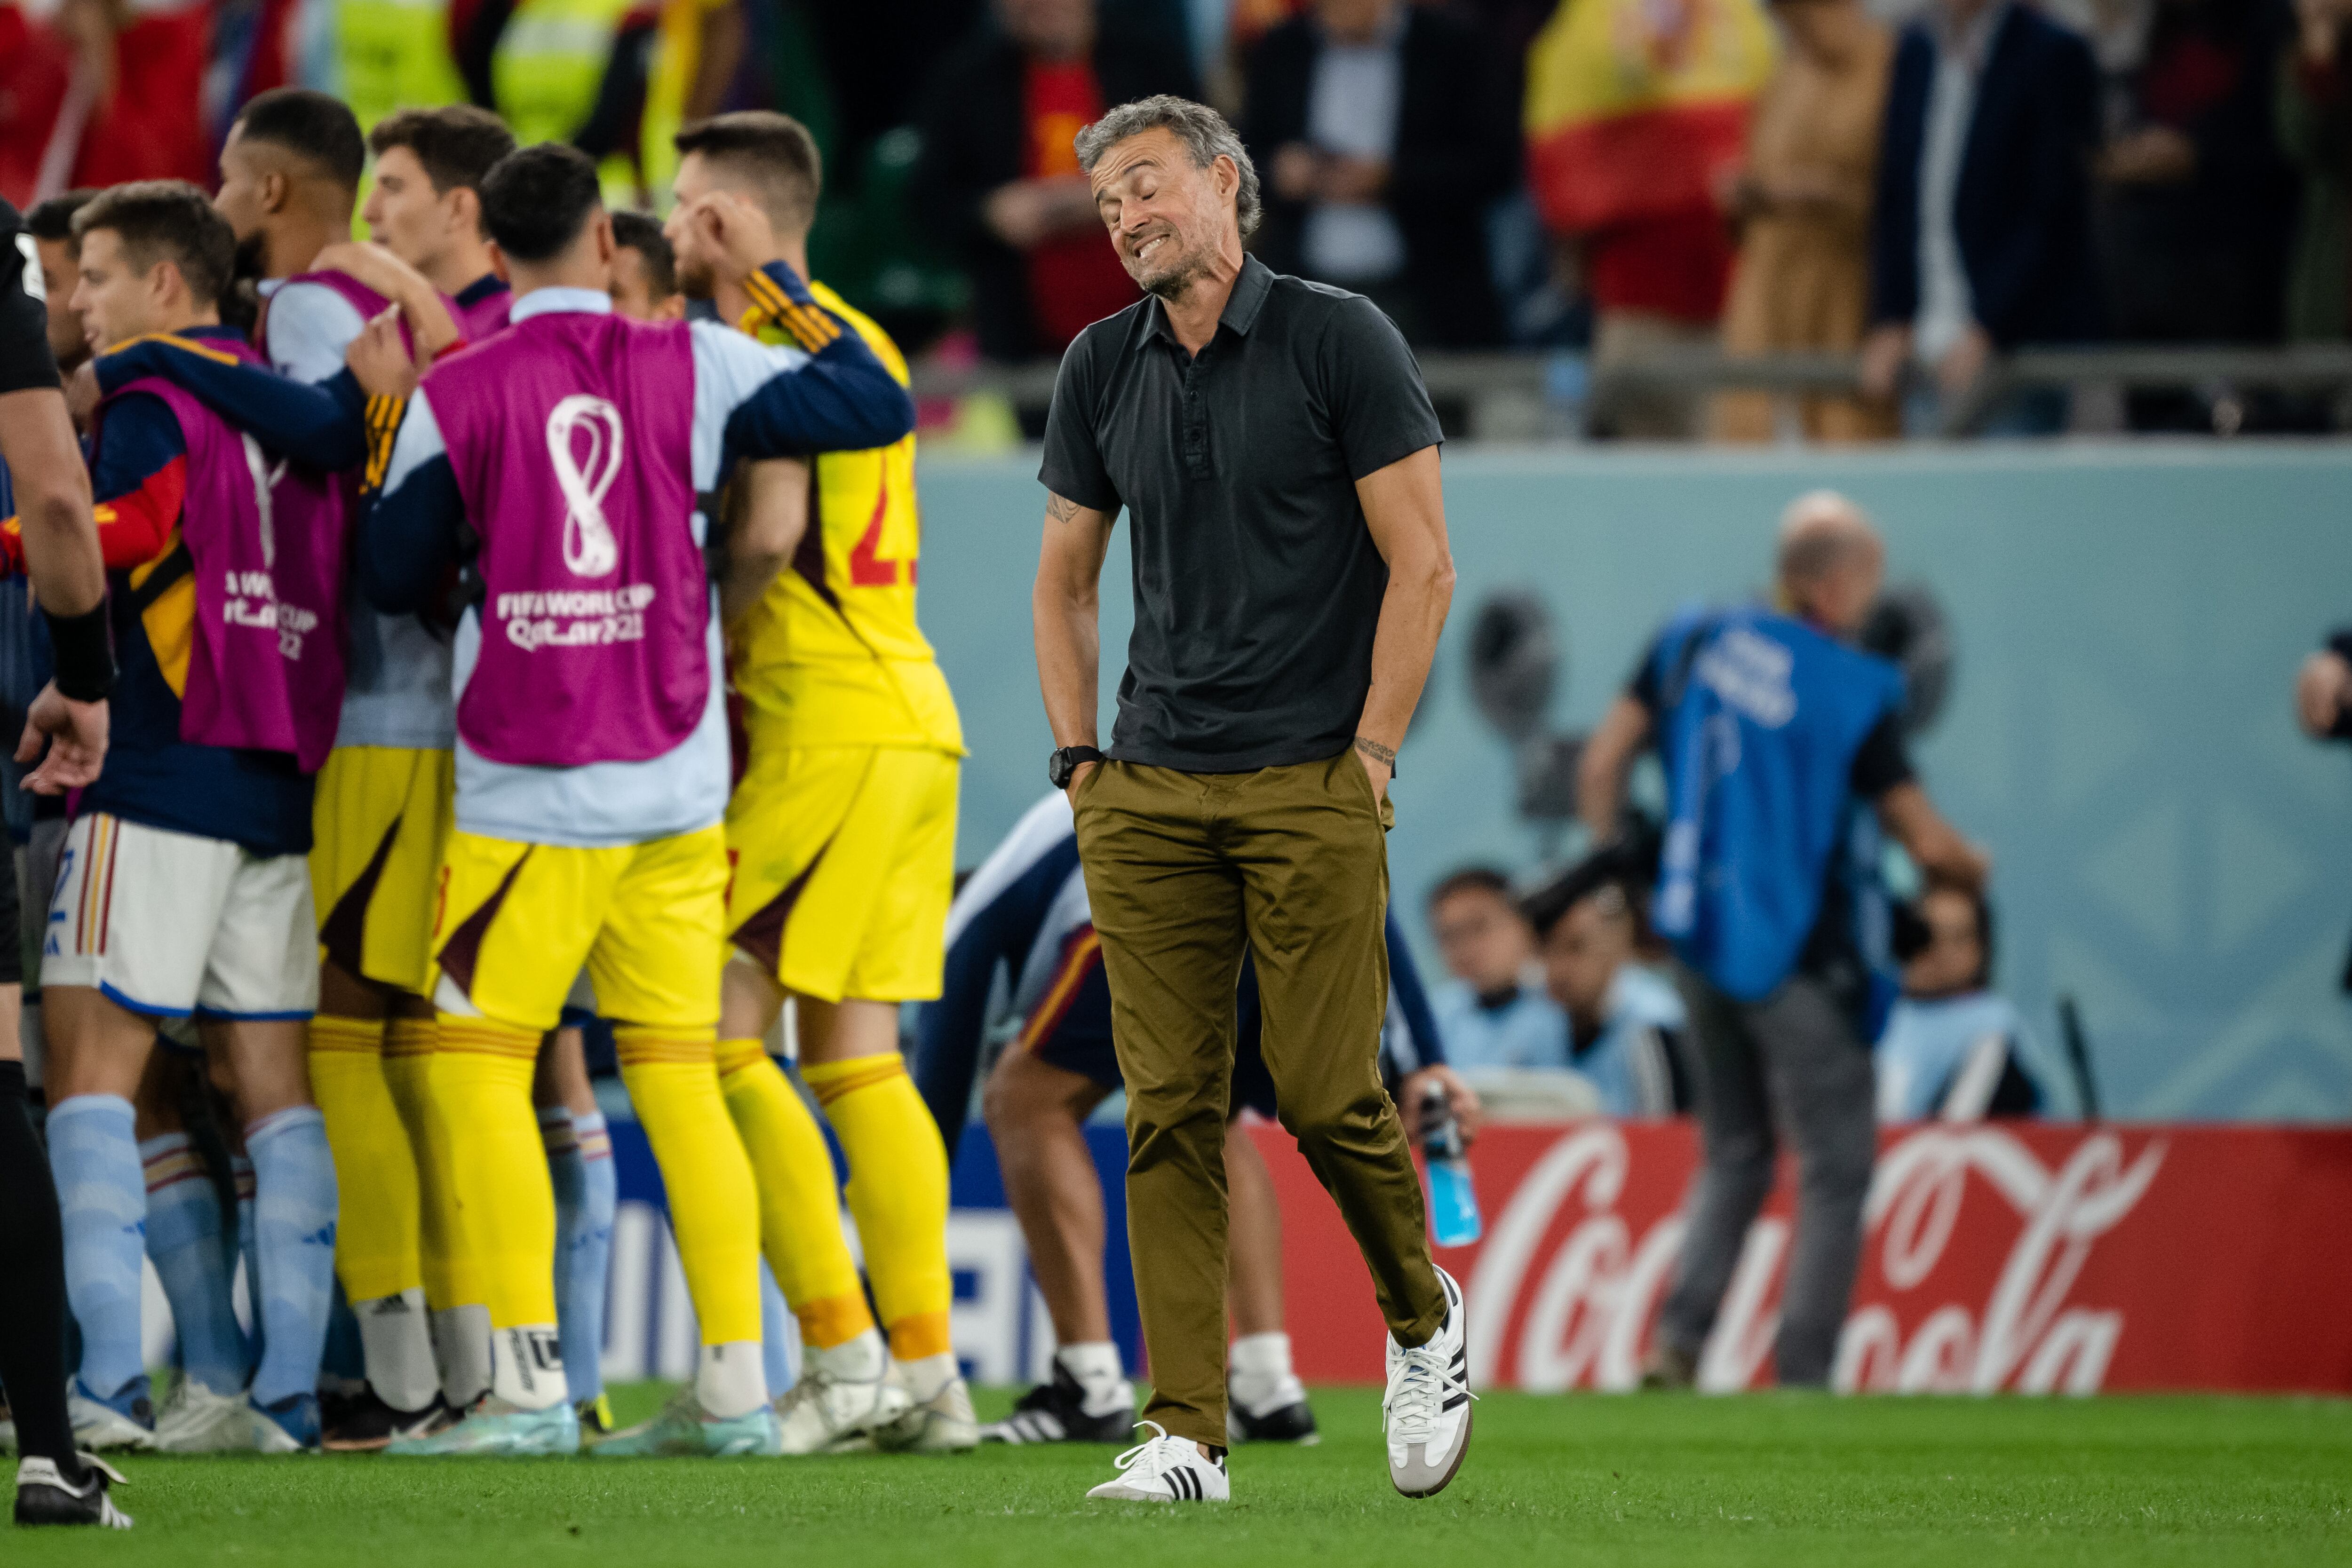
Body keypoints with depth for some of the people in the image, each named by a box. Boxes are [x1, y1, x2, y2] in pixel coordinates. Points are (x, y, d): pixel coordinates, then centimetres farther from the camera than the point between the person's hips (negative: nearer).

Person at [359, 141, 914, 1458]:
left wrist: (391, 415, 19)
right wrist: (775, 282, 14)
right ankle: (736, 1386, 4)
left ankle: (530, 1384, -7)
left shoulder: (455, 395, -3)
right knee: (680, 1074, 8)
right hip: (679, 786, 3)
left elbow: (395, 577, 4)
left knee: (480, 1065, 3)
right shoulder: (689, 366, 0)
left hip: (528, 793, -3)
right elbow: (878, 408, 3)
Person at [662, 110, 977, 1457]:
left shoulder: (777, 342, -9)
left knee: (721, 1038, -5)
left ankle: (845, 1359, -8)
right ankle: (927, 1370, 6)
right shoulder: (860, 342, 19)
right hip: (910, 714, 9)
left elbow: (766, 539, -18)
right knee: (852, 1055, 10)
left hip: (828, 724, -9)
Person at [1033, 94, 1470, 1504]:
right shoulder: (1103, 370, 10)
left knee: (1329, 1095, -6)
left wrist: (1371, 756, -8)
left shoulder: (1339, 340, -4)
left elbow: (1421, 565, -5)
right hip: (1151, 796, 4)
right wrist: (1080, 758, 10)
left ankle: (1423, 1317, 22)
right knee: (1170, 1112, -2)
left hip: (1311, 791, -4)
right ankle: (1188, 1432, -1)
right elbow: (1066, 579, 20)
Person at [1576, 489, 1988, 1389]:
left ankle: (1677, 1341, 2)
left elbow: (1602, 764, 5)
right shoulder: (1855, 690, -13)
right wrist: (1970, 872, 13)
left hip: (1699, 941, 6)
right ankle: (1802, 1376, -1)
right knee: (1835, 1172, 3)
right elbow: (1925, 842, -9)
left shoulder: (1693, 642, 2)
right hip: (1796, 960, -6)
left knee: (1734, 1156, 18)